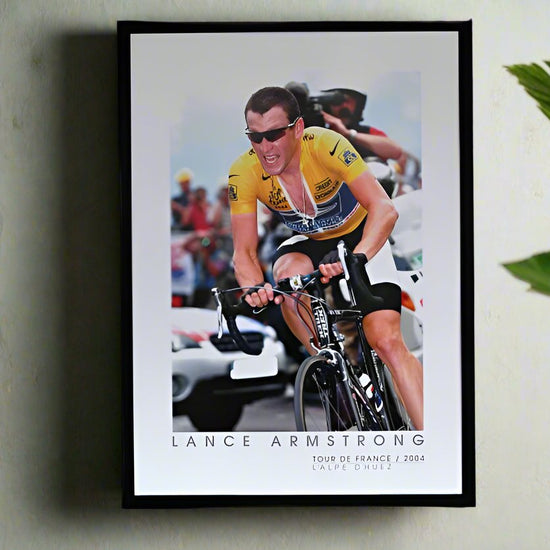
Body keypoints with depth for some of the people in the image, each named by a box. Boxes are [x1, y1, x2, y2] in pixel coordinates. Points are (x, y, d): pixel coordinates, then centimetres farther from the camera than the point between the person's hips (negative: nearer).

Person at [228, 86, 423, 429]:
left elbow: (385, 209, -39)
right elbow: (245, 252, -20)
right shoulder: (244, 173, -23)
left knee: (387, 342, -17)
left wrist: (355, 260, -57)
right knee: (288, 274, -34)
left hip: (360, 236, -3)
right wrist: (255, 289, -43)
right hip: (308, 242, 3)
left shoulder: (326, 146, -32)